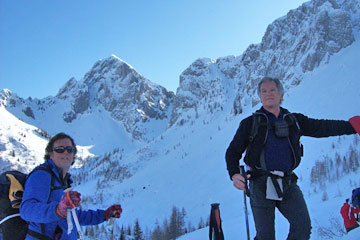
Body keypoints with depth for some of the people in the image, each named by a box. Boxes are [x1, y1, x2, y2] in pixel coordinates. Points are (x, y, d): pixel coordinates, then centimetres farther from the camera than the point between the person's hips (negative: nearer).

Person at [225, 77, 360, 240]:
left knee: (303, 226, -9)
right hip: (261, 184, -2)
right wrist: (234, 174, -9)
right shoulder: (250, 123, 7)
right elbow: (233, 152, 9)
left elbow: (323, 127, 16)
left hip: (288, 183, 3)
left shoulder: (294, 121, 15)